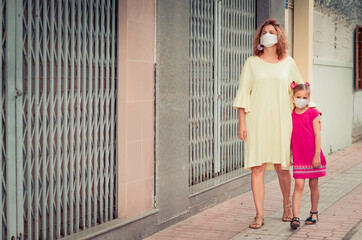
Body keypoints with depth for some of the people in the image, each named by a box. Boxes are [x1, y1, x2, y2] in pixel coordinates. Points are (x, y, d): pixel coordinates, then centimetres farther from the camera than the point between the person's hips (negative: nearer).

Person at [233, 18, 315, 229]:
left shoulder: (288, 62, 8)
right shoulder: (252, 63, 5)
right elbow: (243, 94, 4)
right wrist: (241, 123, -2)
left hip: (280, 120, 1)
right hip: (257, 121, 0)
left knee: (281, 167, 3)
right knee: (257, 167, -3)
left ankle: (287, 205, 29)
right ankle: (260, 215, 4)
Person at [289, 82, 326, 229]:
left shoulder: (313, 114, -3)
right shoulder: (290, 116, 5)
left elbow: (317, 135, -6)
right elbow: (290, 137, 11)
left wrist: (317, 155, -10)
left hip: (313, 156, -1)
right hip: (298, 158, 1)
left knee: (313, 185, 10)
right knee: (298, 186, -6)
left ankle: (314, 212, 27)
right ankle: (295, 217, -11)